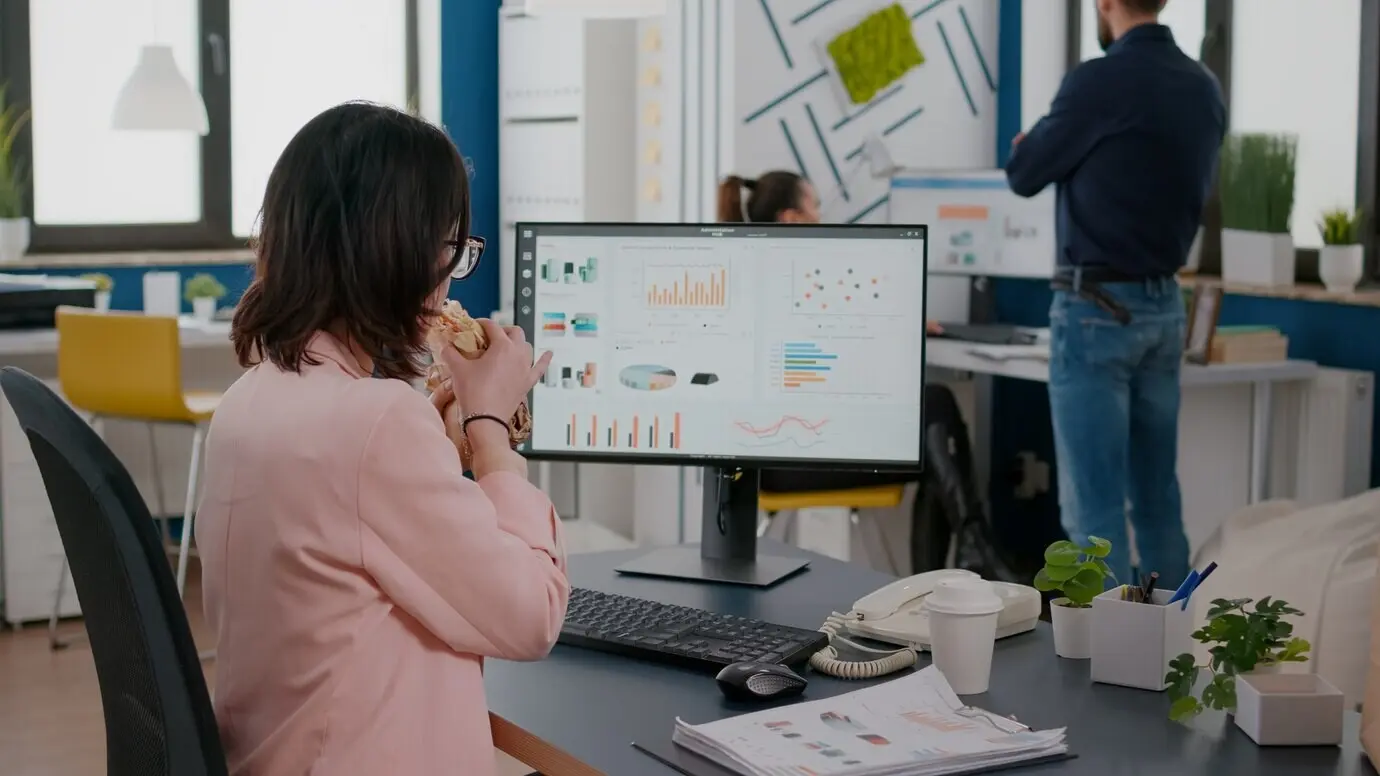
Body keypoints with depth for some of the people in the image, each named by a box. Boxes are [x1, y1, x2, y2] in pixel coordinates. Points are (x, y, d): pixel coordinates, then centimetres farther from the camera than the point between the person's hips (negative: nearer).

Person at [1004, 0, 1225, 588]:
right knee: (1156, 497, 14)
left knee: (1094, 507, -4)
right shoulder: (1205, 88, 8)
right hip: (1163, 306, 8)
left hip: (1097, 310, -8)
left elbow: (1024, 177, -2)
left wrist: (1029, 146, 22)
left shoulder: (1099, 81, -15)